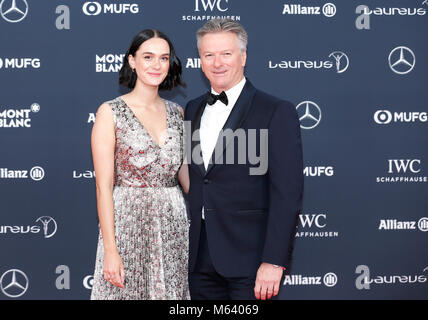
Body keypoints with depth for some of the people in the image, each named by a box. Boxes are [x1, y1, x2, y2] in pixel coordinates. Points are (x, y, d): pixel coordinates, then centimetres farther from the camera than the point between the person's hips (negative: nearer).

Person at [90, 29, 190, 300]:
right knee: (127, 293, 0)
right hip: (128, 224, -4)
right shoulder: (110, 113, -5)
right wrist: (111, 251, -14)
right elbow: (104, 187, -9)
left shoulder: (177, 112, 10)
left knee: (171, 293, 6)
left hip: (174, 224, 4)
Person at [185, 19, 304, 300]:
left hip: (248, 257, -5)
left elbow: (287, 195, -12)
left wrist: (274, 262, -17)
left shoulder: (277, 112, -7)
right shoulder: (193, 110, 13)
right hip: (199, 257, 5)